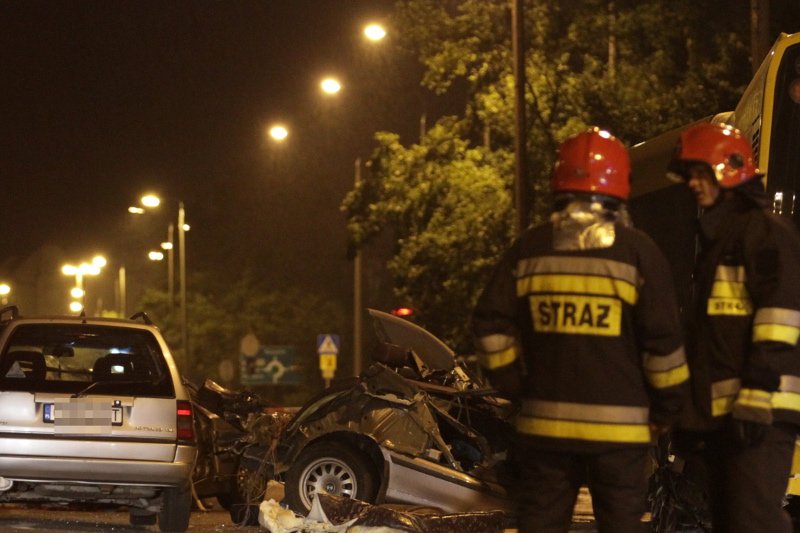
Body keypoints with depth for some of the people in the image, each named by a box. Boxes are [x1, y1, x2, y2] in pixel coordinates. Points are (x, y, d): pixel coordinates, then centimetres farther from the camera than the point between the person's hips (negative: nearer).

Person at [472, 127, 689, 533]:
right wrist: (666, 408, 7)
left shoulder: (528, 249, 4)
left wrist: (515, 386, 14)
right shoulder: (637, 251, -5)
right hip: (618, 424, -2)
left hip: (545, 422, 3)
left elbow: (491, 326, 3)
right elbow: (662, 340, -6)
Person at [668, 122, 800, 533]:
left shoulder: (766, 232, -5)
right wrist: (689, 416, 23)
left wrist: (755, 402, -23)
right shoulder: (715, 241, 24)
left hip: (759, 415, -10)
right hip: (719, 416, 10)